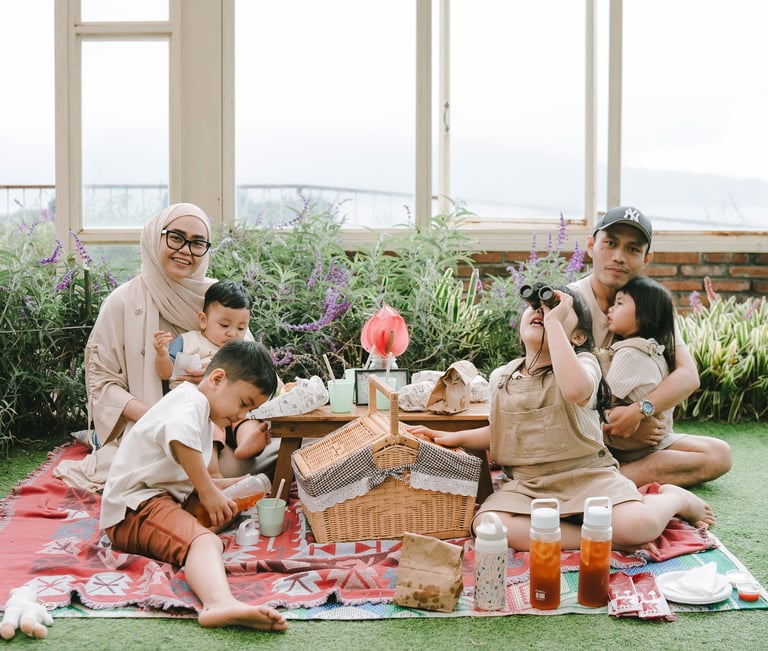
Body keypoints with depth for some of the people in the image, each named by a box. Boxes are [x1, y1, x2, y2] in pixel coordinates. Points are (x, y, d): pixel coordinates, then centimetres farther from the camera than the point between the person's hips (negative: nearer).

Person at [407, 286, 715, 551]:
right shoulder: (502, 377, 10)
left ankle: (673, 498, 9)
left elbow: (575, 389, -33)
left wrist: (554, 320, -25)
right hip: (525, 482, 4)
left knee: (637, 526, -31)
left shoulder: (584, 362, -6)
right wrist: (456, 437, 8)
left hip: (586, 475, -4)